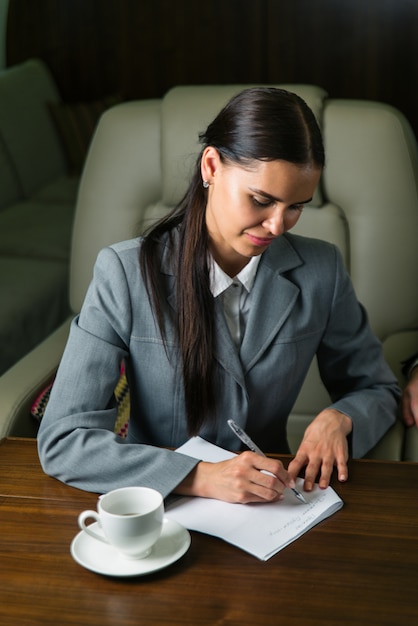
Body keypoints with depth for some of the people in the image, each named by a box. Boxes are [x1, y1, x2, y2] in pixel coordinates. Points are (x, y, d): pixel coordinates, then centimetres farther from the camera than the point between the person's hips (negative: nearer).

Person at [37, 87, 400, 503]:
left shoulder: (320, 271, -4)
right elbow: (62, 440, -18)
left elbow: (376, 390, 11)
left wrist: (338, 418, -12)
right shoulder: (126, 273, -13)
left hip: (270, 499, 2)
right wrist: (202, 478, -28)